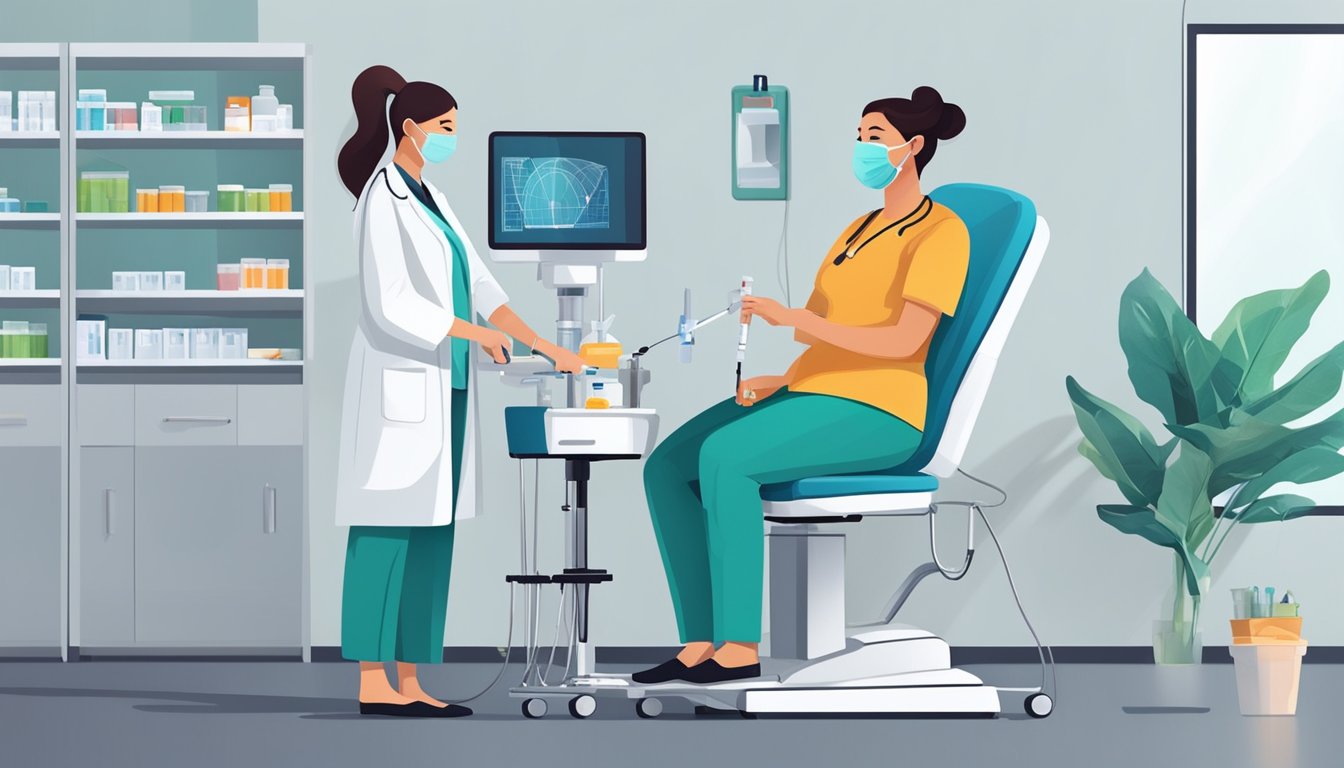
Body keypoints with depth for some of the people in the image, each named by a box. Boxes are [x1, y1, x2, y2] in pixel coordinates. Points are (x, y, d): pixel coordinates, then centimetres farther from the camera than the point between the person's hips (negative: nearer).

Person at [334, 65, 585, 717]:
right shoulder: (383, 200, -11)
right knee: (387, 532, -7)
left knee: (429, 536, 6)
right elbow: (390, 304, -18)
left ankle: (408, 682, 7)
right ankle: (373, 683, -5)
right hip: (401, 381, -9)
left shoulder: (428, 198, 16)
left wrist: (544, 346, 7)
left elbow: (478, 285, 14)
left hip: (440, 387, 9)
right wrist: (477, 334, -11)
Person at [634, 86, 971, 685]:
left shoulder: (941, 231, -5)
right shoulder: (861, 230, 24)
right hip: (811, 396, 9)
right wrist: (782, 379, 3)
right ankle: (701, 643, -15)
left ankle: (742, 645, -29)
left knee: (722, 457, -33)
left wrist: (792, 319, -21)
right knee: (668, 467, -12)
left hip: (874, 413, -9)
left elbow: (904, 340, -17)